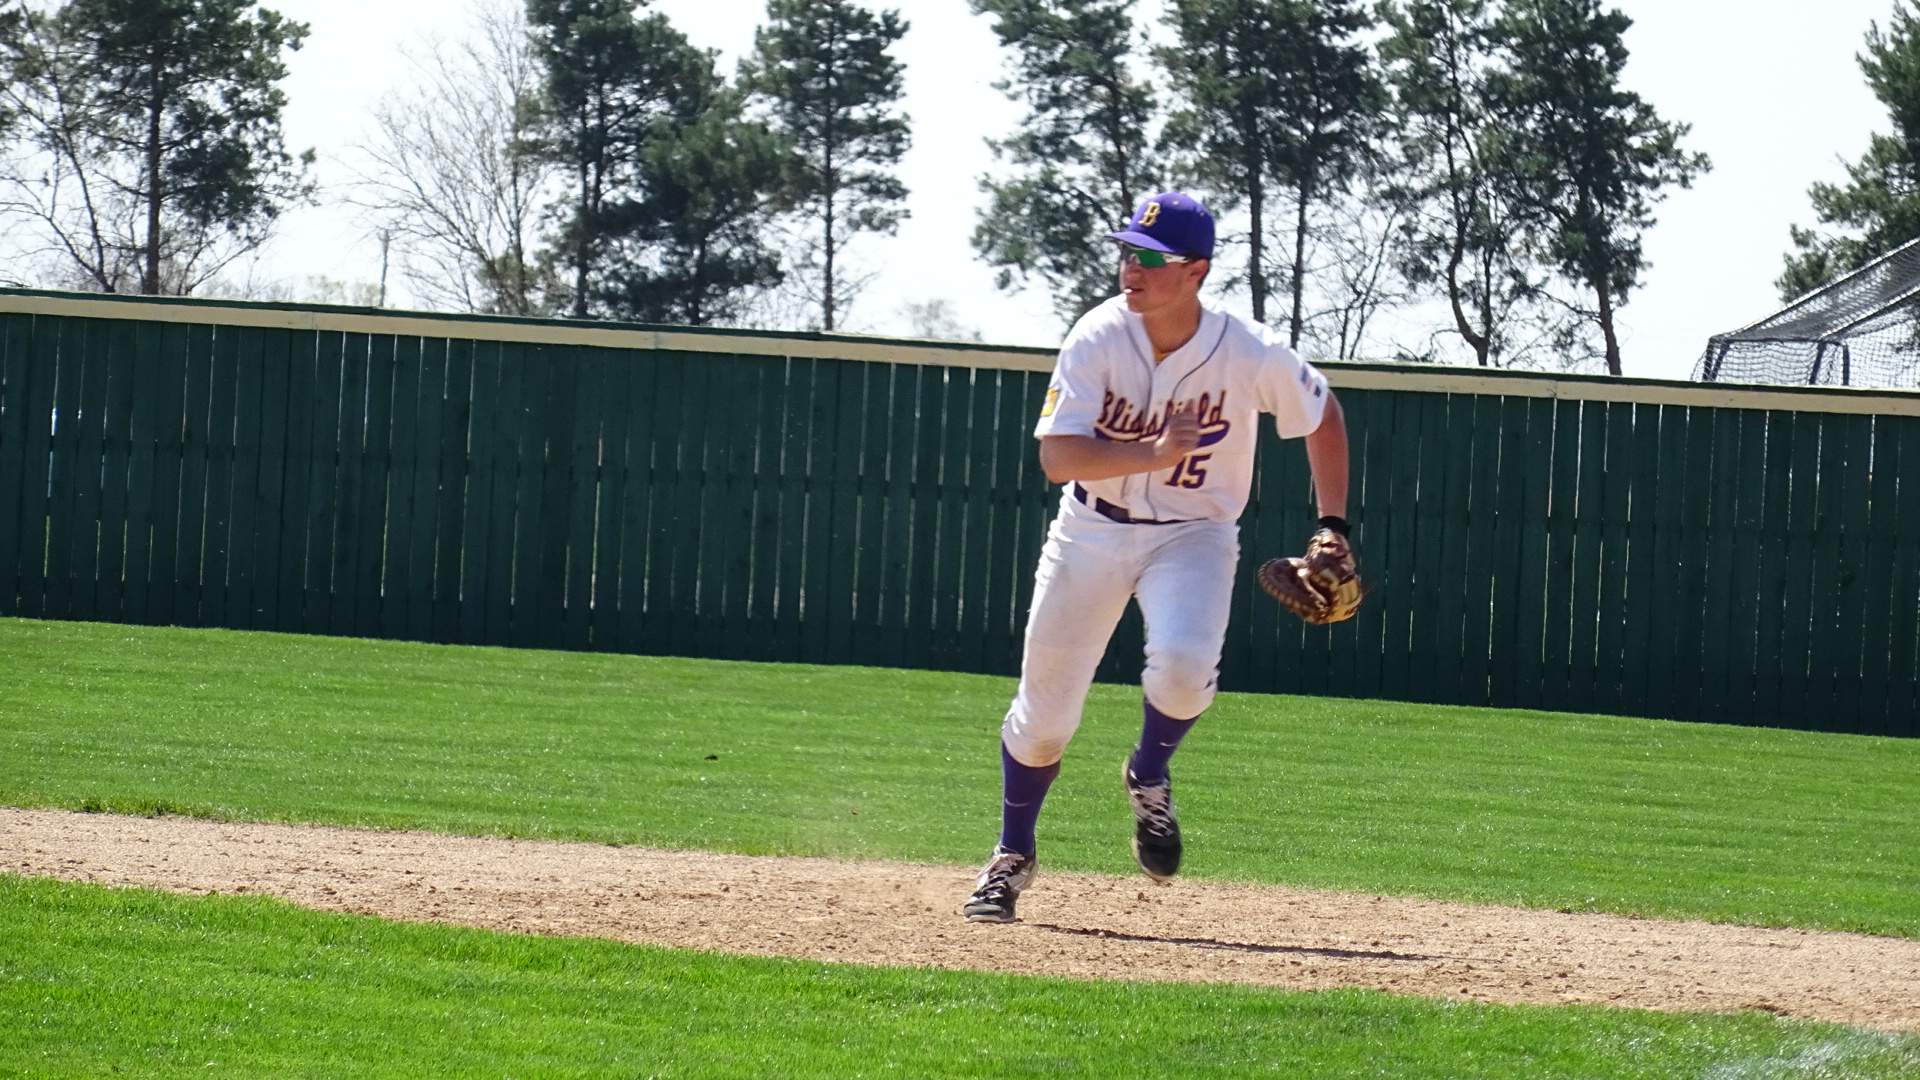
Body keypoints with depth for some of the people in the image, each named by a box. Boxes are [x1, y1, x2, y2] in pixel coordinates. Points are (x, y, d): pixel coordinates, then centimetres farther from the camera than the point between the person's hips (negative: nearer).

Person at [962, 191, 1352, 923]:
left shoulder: (1250, 354, -18)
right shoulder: (1098, 339, -18)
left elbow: (1323, 417, 2)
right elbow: (1058, 457, -24)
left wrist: (1332, 527, -2)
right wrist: (1158, 453, -35)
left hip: (1194, 534, -1)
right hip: (1092, 532, 1)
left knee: (1183, 664, -29)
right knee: (1045, 707, 3)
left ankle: (1148, 779, 4)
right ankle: (1013, 855, 27)